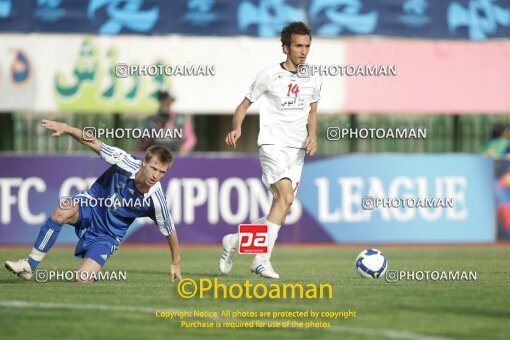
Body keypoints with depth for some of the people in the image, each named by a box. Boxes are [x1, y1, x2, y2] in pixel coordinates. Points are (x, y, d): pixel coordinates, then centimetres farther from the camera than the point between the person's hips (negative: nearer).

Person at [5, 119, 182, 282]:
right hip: (92, 206, 0)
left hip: (109, 234, 0)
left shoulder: (155, 200, -21)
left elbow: (170, 231, -5)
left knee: (83, 278, -17)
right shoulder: (127, 164, -23)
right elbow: (93, 143, -18)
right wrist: (66, 128, -31)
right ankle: (29, 266, -25)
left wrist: (176, 263, 6)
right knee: (63, 210, -36)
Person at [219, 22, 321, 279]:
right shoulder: (269, 75, -3)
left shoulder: (313, 80, 11)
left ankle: (235, 241, 24)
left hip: (298, 150, 6)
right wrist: (236, 129, -17)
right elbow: (244, 105, 2)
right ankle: (262, 259, -26)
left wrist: (312, 136, 5)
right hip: (272, 144, -6)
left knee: (281, 210, 4)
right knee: (286, 196, -26)